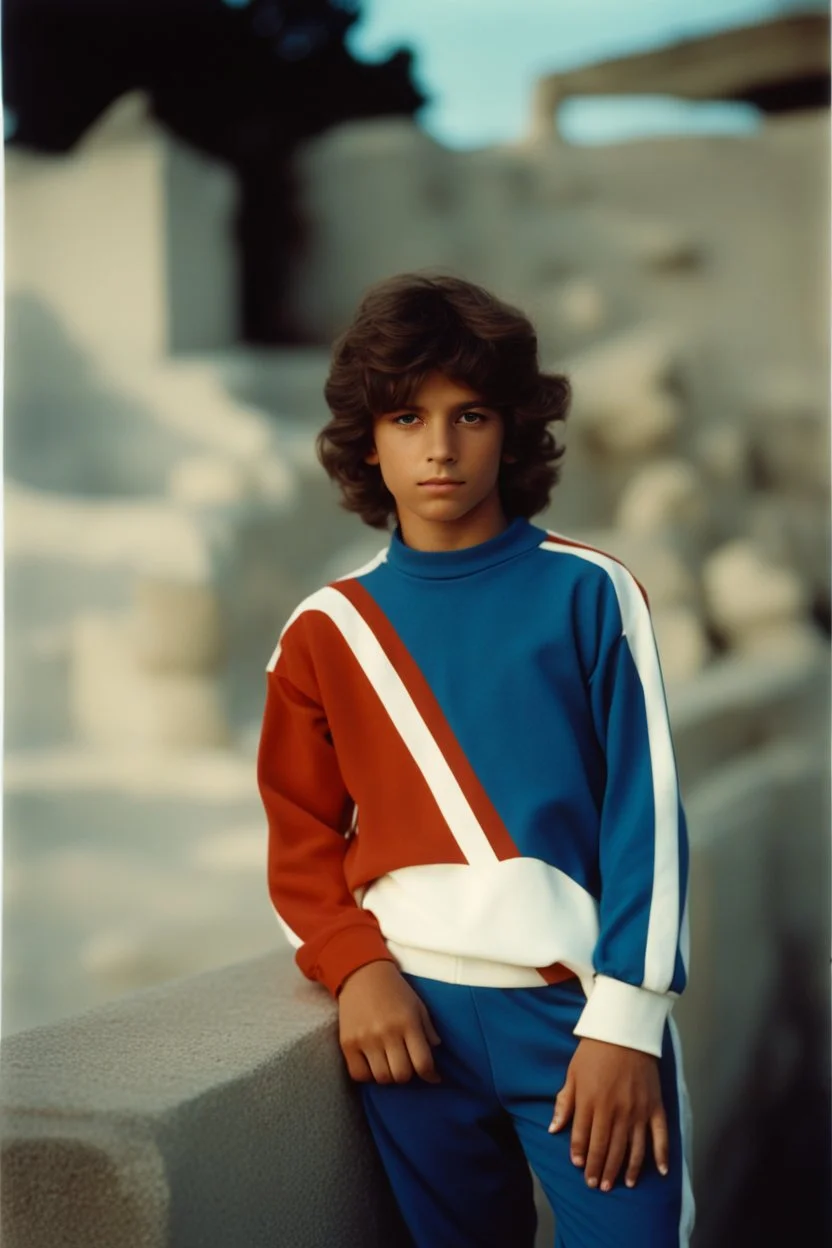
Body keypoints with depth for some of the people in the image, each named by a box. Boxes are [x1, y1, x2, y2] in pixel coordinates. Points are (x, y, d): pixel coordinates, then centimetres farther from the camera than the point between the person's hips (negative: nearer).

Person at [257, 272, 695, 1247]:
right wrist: (356, 968, -8)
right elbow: (301, 843, 10)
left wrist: (624, 1018, -10)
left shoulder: (589, 593, 1)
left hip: (581, 1006, -2)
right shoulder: (327, 629, 7)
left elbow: (645, 813, -3)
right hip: (415, 1016, 2)